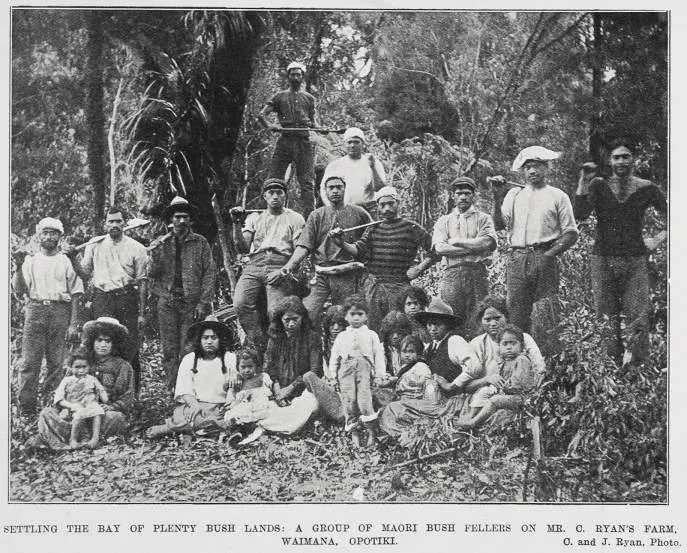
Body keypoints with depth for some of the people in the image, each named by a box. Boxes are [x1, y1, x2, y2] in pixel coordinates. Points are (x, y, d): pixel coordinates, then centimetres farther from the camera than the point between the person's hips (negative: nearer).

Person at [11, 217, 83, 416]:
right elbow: (18, 290, 7)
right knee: (29, 362, -5)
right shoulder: (30, 261, 13)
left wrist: (73, 324, -1)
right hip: (35, 310, 1)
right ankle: (27, 408, -1)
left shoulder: (66, 262, 9)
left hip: (60, 312, 0)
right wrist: (18, 269, -8)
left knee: (56, 363, -1)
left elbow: (75, 295, 6)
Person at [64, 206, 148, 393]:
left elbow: (142, 281, 4)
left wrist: (141, 313, -1)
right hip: (102, 299, 1)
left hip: (127, 300, -1)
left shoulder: (136, 248, 5)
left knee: (130, 347, -1)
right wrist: (73, 258, -4)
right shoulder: (95, 246, 11)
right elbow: (84, 275, 14)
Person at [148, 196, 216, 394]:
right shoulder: (160, 244, 11)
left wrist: (203, 303, -7)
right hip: (167, 302, 2)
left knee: (188, 350, -5)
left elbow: (209, 274, 1)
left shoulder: (200, 243, 5)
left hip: (192, 302, -2)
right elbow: (152, 274, 7)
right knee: (169, 350, 1)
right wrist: (155, 256, -12)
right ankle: (172, 391, 7)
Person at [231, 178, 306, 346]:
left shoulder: (295, 218, 17)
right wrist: (237, 225, 0)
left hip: (280, 265, -2)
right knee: (241, 304, -25)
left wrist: (285, 270, -11)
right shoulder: (254, 218, 25)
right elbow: (243, 248, 15)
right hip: (254, 265, 2)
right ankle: (258, 345, -19)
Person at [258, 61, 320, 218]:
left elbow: (313, 121, 17)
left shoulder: (309, 98, 19)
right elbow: (261, 114, 6)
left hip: (303, 142, 0)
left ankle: (309, 215, -6)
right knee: (273, 179, -5)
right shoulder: (280, 97, 15)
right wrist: (269, 125, -15)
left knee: (307, 181, -5)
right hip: (284, 140, 0)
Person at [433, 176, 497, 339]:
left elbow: (487, 242, -6)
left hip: (477, 274, -1)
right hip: (452, 274, 1)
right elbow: (440, 248, -1)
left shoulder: (483, 218, 14)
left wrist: (456, 241, -1)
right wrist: (474, 247, -4)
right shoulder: (444, 221, 16)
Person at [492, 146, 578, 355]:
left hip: (544, 258, -3)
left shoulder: (557, 196, 8)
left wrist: (551, 254, -9)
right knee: (516, 313, -1)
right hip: (517, 258, 3)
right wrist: (497, 199, -3)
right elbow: (499, 225, 8)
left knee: (545, 316, -8)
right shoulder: (514, 194, 17)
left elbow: (571, 232, 4)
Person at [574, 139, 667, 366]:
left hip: (635, 261, 0)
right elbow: (580, 215, -10)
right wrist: (583, 182, -13)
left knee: (637, 319, -8)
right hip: (603, 260, 0)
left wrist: (658, 239, 3)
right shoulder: (598, 185, 4)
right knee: (606, 320, 3)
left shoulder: (646, 188, 6)